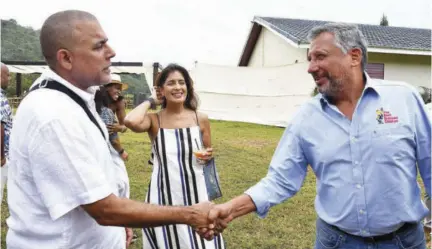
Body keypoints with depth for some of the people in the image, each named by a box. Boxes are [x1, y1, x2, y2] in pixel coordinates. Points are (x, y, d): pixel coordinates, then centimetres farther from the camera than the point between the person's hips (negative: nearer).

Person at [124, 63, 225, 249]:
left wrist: (209, 156, -11)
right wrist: (150, 101, -12)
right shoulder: (154, 120, -6)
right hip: (164, 196, -1)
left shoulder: (200, 119, -1)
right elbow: (131, 121, -29)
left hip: (196, 193, 2)